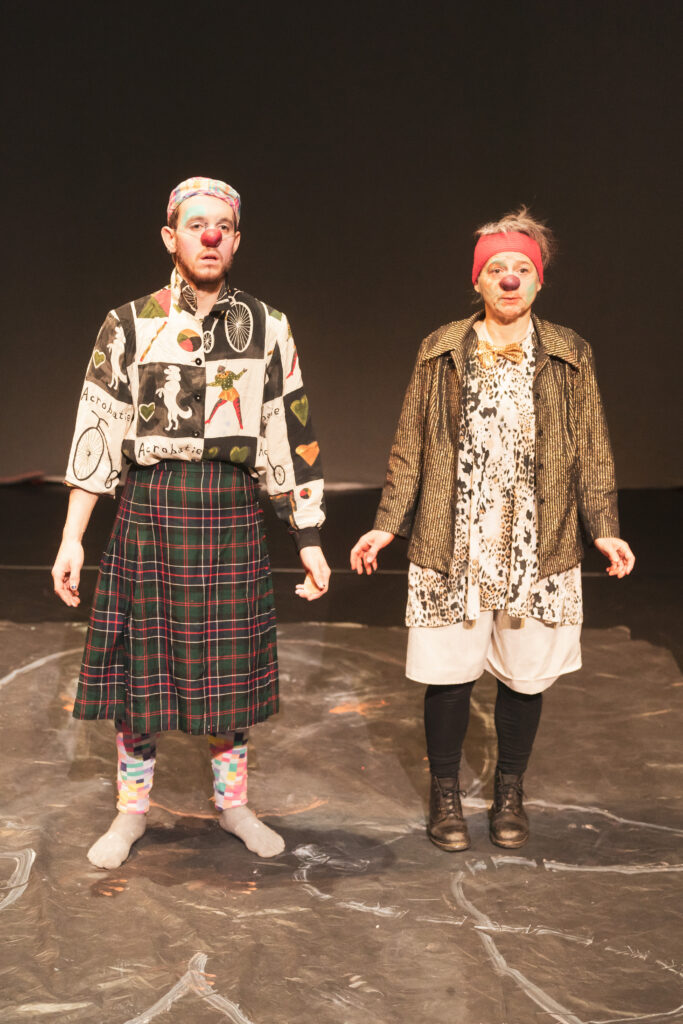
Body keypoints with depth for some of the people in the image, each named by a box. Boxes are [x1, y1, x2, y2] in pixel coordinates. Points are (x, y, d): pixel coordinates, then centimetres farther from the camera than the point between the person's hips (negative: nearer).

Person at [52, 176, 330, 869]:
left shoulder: (267, 329, 5)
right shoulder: (129, 324, 3)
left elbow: (292, 437, 6)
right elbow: (97, 434, 1)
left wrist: (309, 541, 4)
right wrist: (71, 538, -3)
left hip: (232, 508, 1)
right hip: (150, 505, -1)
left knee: (228, 663, 8)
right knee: (141, 659, 4)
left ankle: (232, 802, 27)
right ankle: (131, 810, 22)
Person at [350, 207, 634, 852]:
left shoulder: (568, 355, 6)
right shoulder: (442, 352, 4)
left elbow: (591, 449, 7)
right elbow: (410, 447, 6)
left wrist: (604, 529, 0)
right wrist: (387, 525, 3)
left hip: (538, 548, 1)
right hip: (453, 545, -1)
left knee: (525, 674, 9)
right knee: (449, 671, 3)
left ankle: (509, 795, 30)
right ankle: (445, 794, 24)